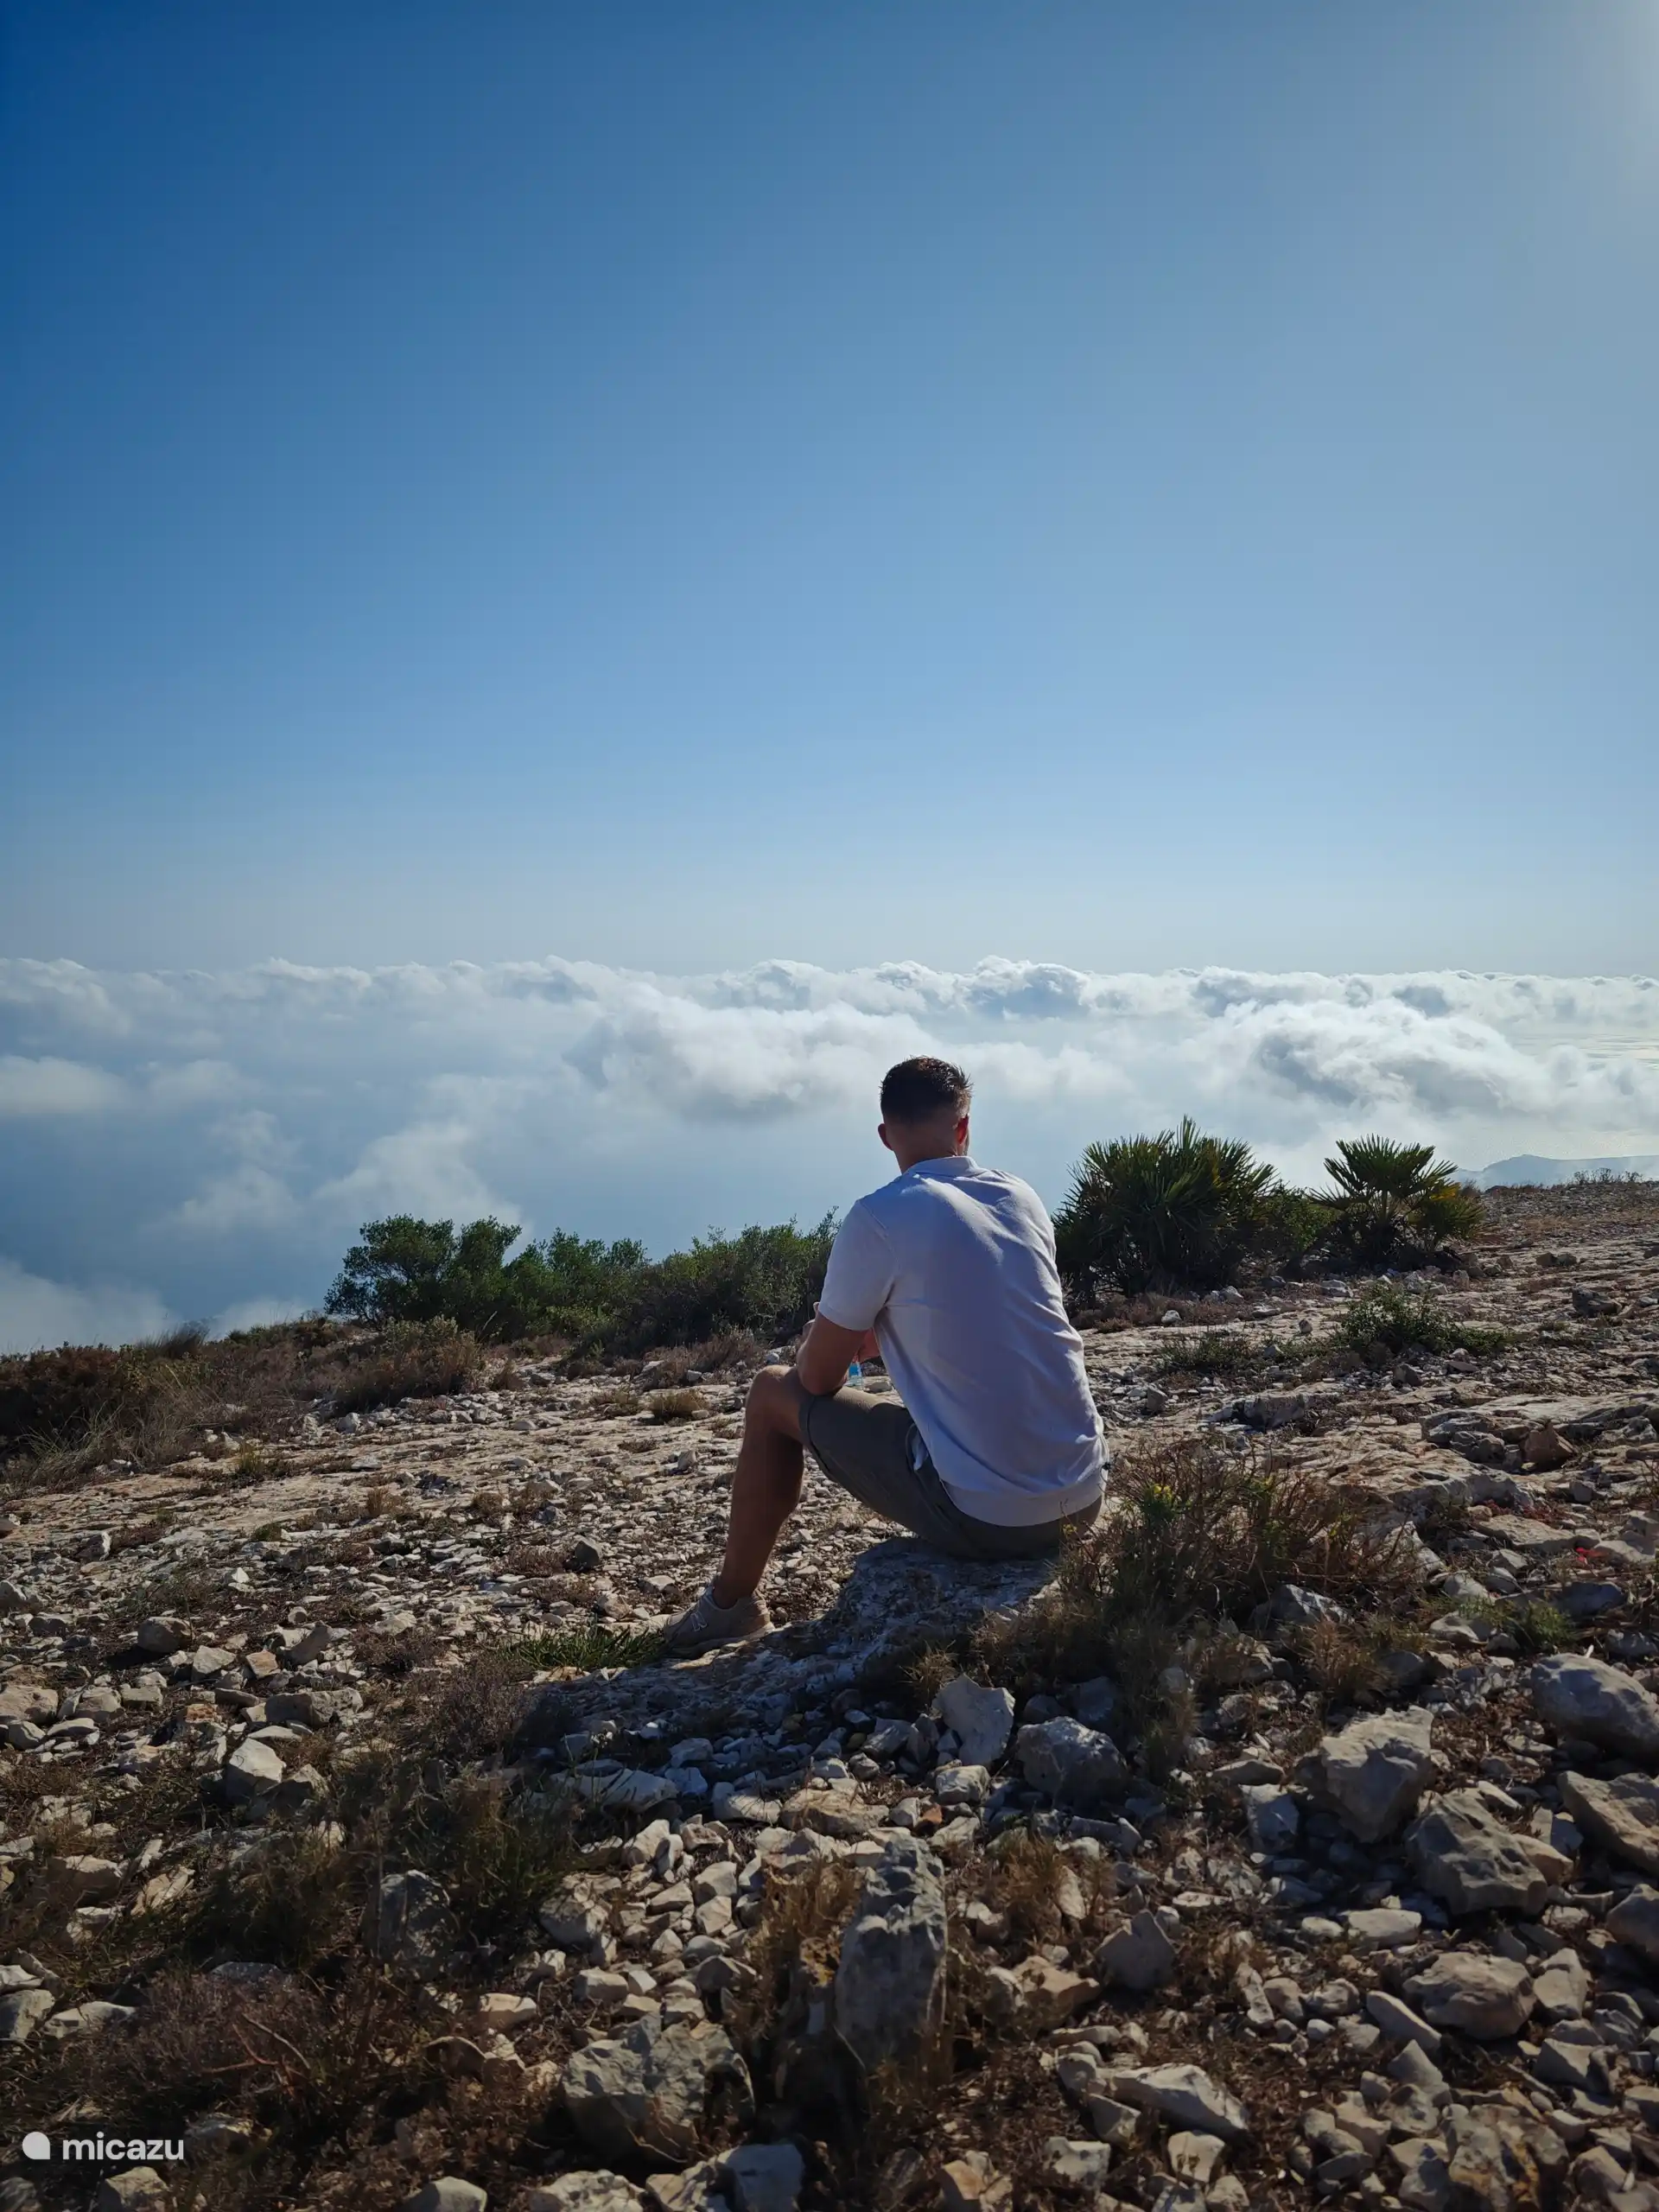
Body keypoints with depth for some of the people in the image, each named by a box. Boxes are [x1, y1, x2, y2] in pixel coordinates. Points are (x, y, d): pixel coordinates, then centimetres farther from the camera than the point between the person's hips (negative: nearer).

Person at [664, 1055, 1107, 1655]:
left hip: (982, 1516, -6)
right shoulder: (1024, 1199, 6)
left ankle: (731, 1604, 28)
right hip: (1082, 1495, 6)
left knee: (774, 1394, 13)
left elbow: (818, 1377, -3)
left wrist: (821, 1345, 20)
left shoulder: (878, 1218, -12)